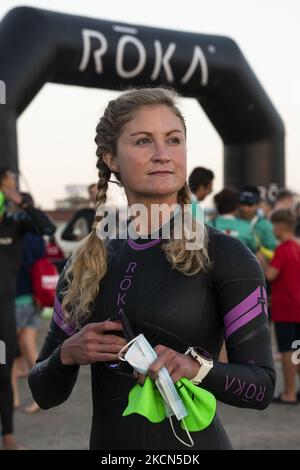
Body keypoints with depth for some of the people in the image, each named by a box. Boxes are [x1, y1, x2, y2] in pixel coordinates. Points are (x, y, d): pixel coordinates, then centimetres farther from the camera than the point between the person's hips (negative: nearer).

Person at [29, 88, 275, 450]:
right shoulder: (85, 265, 2)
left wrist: (194, 367, -27)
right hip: (107, 441, 4)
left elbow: (262, 386, -11)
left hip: (190, 439, -3)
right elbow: (45, 394, 7)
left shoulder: (224, 256, -9)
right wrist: (67, 354, -12)